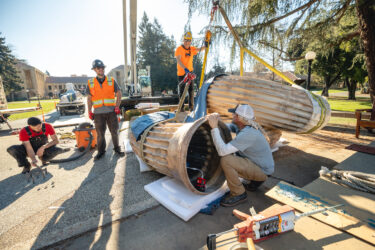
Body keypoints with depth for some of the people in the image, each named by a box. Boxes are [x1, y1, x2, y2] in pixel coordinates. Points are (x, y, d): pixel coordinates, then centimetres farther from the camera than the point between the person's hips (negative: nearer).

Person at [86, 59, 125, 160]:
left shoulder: (111, 81, 6)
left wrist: (117, 107, -3)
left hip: (111, 111, 0)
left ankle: (117, 149, 21)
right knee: (100, 133, 6)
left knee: (114, 131, 4)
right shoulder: (90, 83, 8)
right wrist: (90, 112, 5)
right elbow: (89, 98, 11)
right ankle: (101, 151, 22)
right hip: (98, 113, 1)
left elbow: (118, 94, 7)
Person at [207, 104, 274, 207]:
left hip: (262, 170, -9)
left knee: (225, 160, -26)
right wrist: (216, 120, -10)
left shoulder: (247, 134, -31)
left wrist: (214, 127, -33)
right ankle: (254, 180, 20)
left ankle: (238, 194, -5)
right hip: (258, 163, 9)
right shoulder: (241, 126, -3)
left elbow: (222, 151, -36)